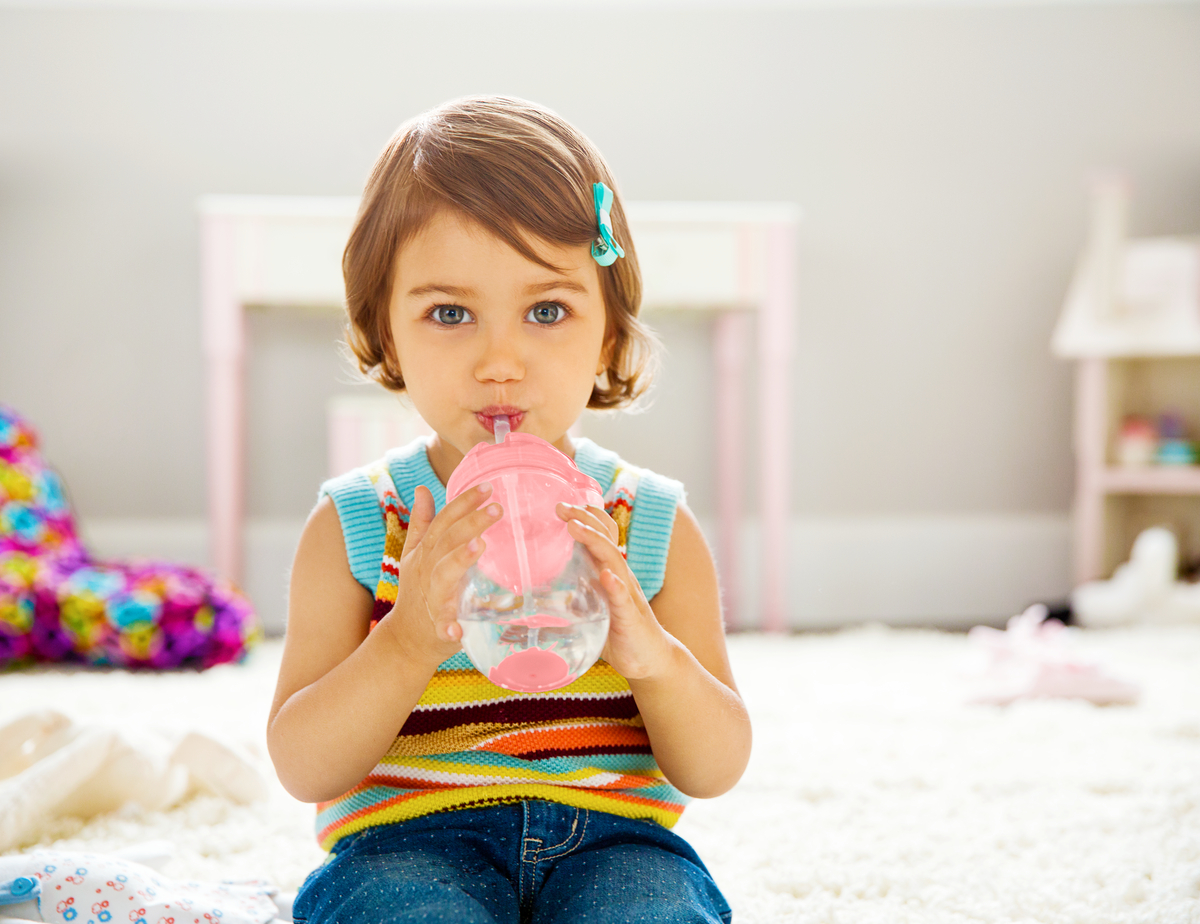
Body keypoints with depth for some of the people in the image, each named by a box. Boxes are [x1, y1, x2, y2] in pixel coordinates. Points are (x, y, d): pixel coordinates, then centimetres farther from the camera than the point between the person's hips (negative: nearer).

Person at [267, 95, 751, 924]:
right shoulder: (353, 528, 1)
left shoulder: (656, 528, 4)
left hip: (612, 837, 2)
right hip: (409, 839, -1)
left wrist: (654, 655, -18)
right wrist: (410, 640, -21)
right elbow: (303, 769, -4)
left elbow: (716, 770, 3)